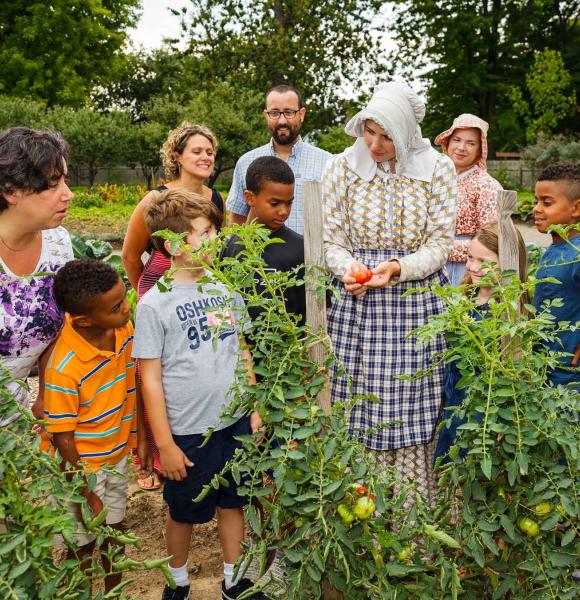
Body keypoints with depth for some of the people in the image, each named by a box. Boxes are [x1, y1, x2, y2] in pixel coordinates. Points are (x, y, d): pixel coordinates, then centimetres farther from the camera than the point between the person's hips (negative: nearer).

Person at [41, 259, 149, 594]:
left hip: (118, 453, 6)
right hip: (80, 465, -6)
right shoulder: (64, 367, -33)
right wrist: (86, 493, -13)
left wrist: (141, 437, 8)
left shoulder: (124, 328, -14)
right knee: (83, 545, 13)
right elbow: (62, 436, -22)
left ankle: (114, 593, 48)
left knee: (115, 529, 25)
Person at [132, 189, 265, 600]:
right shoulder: (155, 305, -14)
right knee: (184, 514, 16)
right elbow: (151, 379, -11)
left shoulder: (227, 288, 0)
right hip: (188, 431, -4)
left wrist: (254, 409, 10)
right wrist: (165, 443, -10)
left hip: (235, 423, 4)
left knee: (233, 504, 18)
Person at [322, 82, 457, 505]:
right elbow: (331, 239, 3)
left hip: (417, 305, 0)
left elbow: (440, 244, -1)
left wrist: (397, 268, -18)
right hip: (357, 305, 1)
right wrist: (349, 268, -17)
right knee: (362, 411, 4)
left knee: (412, 416, 4)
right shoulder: (343, 167, 1)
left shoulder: (438, 169, -1)